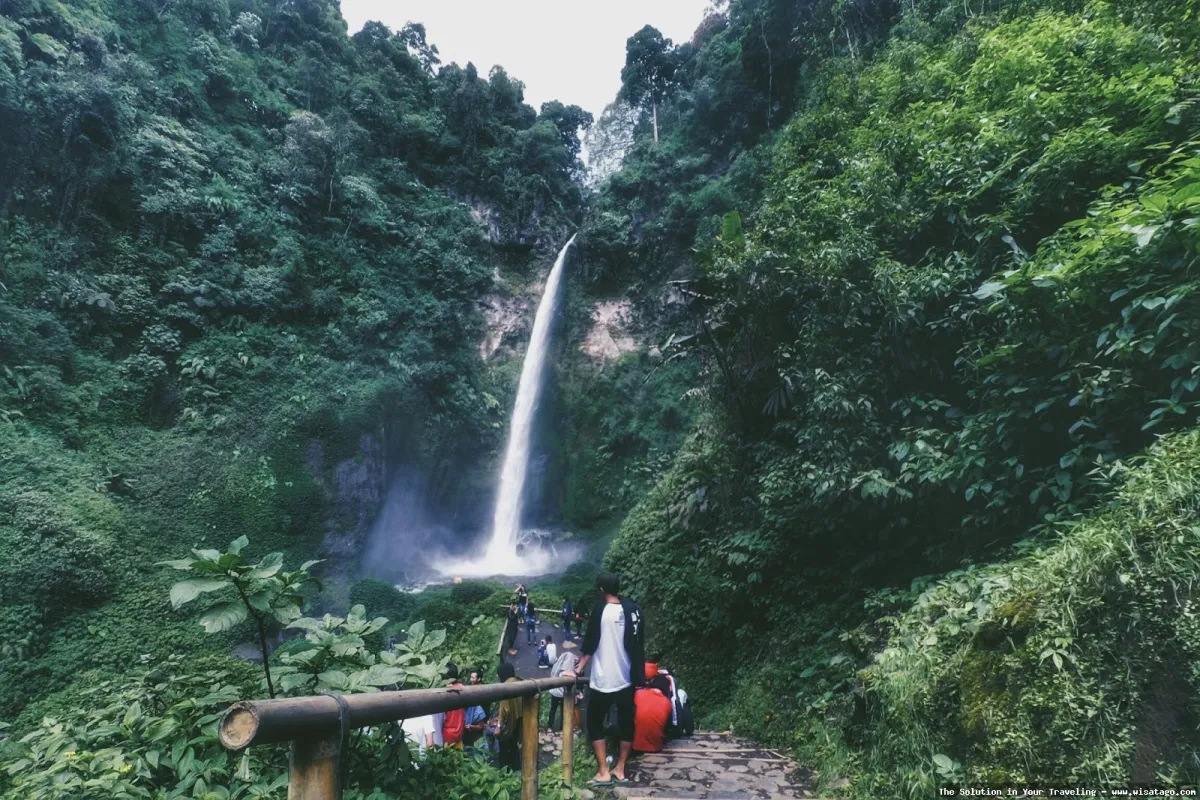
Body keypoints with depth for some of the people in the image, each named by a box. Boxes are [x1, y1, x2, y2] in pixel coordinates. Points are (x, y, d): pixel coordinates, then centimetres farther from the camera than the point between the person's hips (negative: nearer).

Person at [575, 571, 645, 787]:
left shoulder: (600, 610, -14)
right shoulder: (634, 610, 1)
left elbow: (590, 646, -12)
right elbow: (638, 645, 10)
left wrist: (578, 669, -2)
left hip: (603, 680, -5)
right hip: (627, 679, 5)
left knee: (595, 724, 8)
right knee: (626, 723, 14)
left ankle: (604, 773, 4)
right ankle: (620, 770, 19)